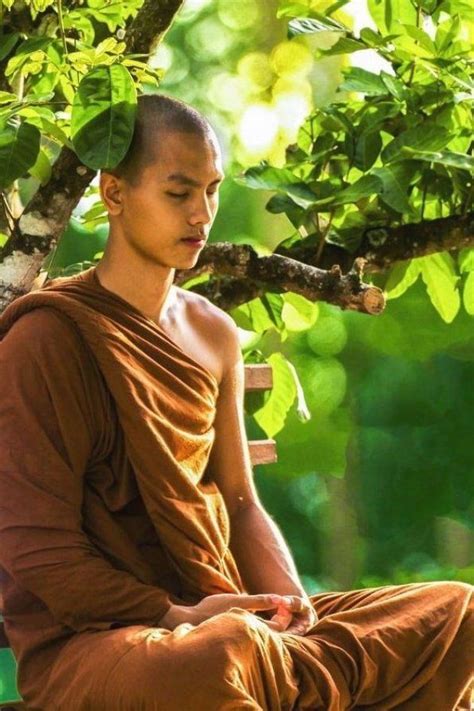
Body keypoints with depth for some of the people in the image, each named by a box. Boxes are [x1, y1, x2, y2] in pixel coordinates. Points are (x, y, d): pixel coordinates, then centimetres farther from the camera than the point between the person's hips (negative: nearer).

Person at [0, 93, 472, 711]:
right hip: (87, 644, -7)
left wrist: (287, 602, -3)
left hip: (229, 618, 7)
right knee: (223, 656, -40)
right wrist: (178, 616, -18)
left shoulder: (214, 335, 13)